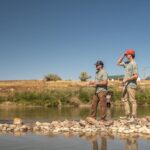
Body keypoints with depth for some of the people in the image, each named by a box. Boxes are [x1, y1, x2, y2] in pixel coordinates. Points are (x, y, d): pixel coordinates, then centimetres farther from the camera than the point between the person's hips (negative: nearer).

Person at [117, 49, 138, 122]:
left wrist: (127, 79, -19)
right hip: (125, 84, 10)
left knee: (132, 100, -8)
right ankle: (127, 115, 14)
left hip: (131, 84, -10)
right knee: (125, 100, 10)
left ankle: (133, 117, -6)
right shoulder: (127, 63, 14)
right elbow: (118, 63, 28)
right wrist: (123, 56, 15)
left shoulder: (134, 64, -13)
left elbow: (136, 76, -19)